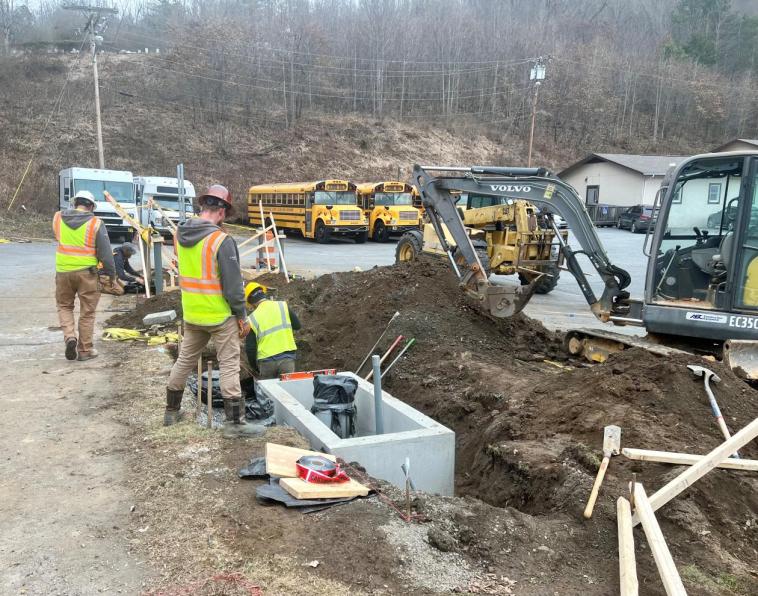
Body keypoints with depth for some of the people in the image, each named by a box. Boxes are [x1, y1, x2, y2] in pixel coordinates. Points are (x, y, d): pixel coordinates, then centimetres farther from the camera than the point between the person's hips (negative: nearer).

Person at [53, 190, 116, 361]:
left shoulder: (58, 218, 3)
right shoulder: (95, 223, -8)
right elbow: (105, 253, -7)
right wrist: (111, 274, 2)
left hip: (63, 270, 3)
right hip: (86, 272, -3)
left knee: (64, 306, 22)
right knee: (87, 312, 8)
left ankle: (70, 336, 1)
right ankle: (85, 350, 15)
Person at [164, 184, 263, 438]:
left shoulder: (180, 235, 2)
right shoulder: (221, 240, -20)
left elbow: (186, 271, 12)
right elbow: (233, 285, -17)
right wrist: (242, 316, -8)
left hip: (191, 314, 7)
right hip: (220, 315, -7)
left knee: (184, 361, 20)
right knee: (229, 367, 2)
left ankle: (171, 410, 34)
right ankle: (234, 422, 7)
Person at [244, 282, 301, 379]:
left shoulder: (252, 318, 0)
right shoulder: (283, 306, 1)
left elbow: (250, 348, 1)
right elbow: (297, 325, 12)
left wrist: (254, 366, 15)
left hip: (266, 361, 0)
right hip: (287, 357, 0)